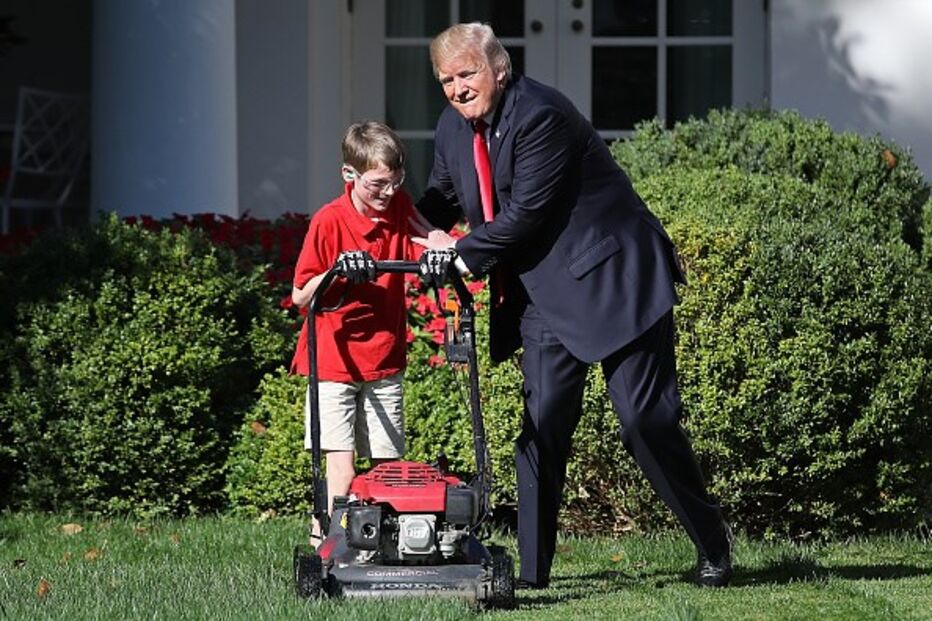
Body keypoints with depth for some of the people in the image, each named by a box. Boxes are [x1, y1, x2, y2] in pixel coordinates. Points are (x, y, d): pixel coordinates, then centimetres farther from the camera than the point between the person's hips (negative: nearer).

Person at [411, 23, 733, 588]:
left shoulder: (541, 116, -20)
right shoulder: (453, 129, 7)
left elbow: (525, 215, -21)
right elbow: (444, 198, 21)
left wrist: (464, 254, -10)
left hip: (613, 281, -8)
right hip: (545, 297, 8)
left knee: (647, 419, -5)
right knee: (543, 425, 0)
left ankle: (713, 544, 11)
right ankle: (533, 569, 2)